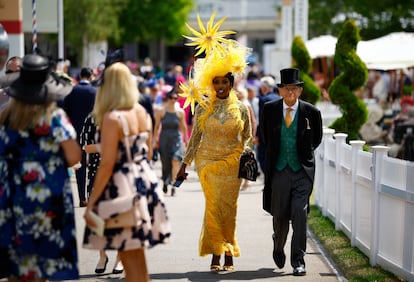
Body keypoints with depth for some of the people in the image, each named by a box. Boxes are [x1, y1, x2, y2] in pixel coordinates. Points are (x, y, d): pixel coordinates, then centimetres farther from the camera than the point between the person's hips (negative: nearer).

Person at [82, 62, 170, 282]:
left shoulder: (112, 118, -16)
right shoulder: (142, 113, 7)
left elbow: (107, 164, -18)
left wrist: (91, 204, -14)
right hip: (146, 182, 8)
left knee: (131, 261, -1)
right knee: (137, 258, 16)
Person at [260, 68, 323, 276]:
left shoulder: (311, 113, -4)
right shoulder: (269, 110, 0)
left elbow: (317, 138, 13)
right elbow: (265, 135, 18)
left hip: (302, 171, -1)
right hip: (278, 170, 2)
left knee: (300, 214, -10)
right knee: (280, 215, 9)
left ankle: (298, 261, -4)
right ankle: (278, 248, 37)